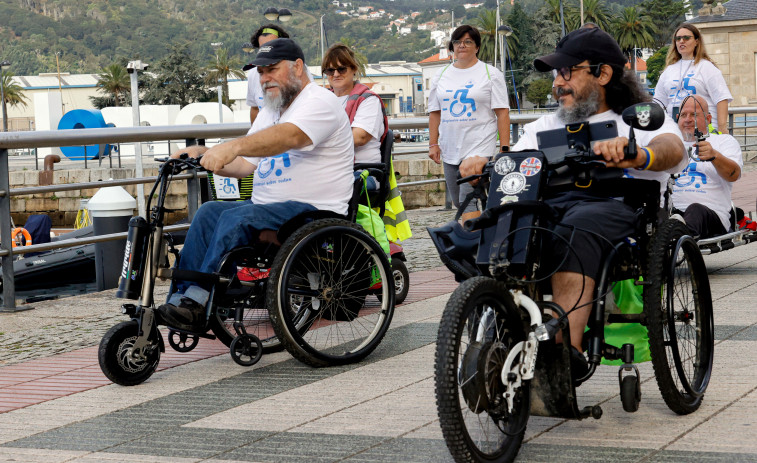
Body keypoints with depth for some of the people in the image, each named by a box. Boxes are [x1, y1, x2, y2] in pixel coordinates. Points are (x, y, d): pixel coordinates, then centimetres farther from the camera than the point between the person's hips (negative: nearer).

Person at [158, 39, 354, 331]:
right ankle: (181, 296, -20)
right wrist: (203, 154, 1)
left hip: (313, 210, -9)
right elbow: (246, 164, 18)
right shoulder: (270, 112, 24)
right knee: (209, 212, -13)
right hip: (266, 206, 9)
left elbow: (289, 136, -28)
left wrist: (232, 147, -40)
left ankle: (198, 302, -29)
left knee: (236, 218, -29)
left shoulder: (319, 102, -6)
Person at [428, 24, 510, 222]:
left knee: (469, 200, -17)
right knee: (458, 202, 9)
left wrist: (505, 148, -9)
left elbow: (502, 113, -3)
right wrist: (433, 144, 7)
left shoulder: (491, 74, 2)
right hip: (449, 150, 6)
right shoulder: (441, 75, 14)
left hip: (479, 149, -6)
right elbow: (435, 112, 16)